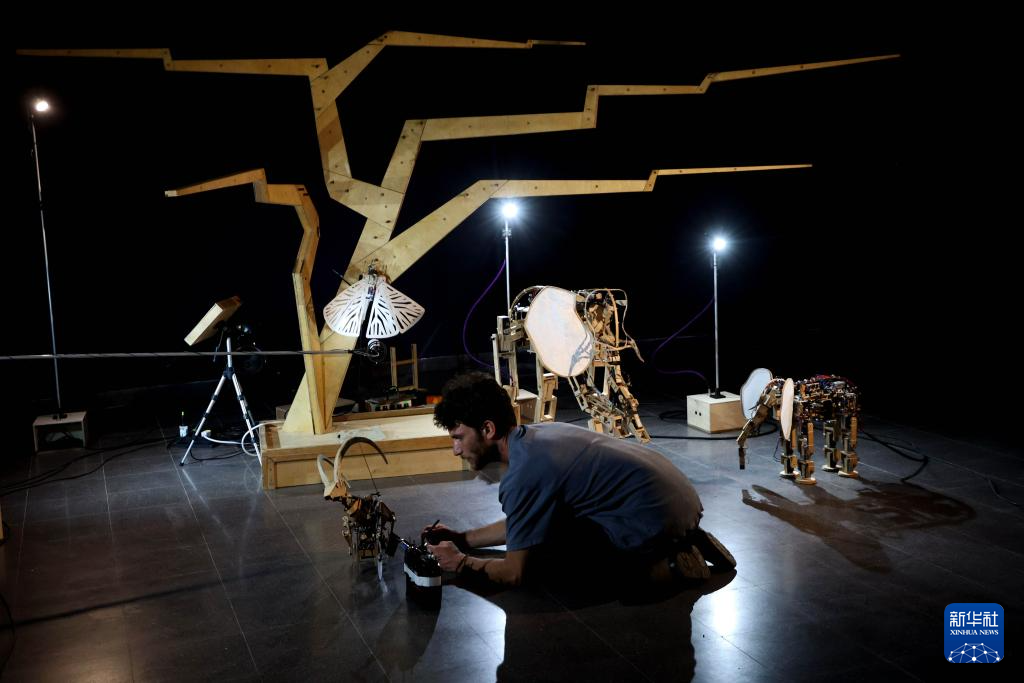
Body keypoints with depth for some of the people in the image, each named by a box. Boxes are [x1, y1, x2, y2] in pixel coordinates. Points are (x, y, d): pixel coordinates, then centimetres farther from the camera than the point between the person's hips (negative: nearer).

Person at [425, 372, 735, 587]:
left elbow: (513, 574, -10)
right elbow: (519, 525, 22)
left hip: (656, 520, -9)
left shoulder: (523, 475, -19)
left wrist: (461, 562, 5)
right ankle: (684, 545, 16)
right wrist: (463, 539, 19)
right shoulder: (537, 435, 8)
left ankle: (662, 568, -2)